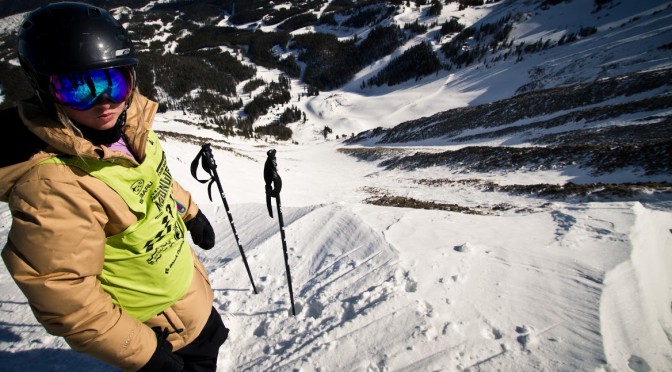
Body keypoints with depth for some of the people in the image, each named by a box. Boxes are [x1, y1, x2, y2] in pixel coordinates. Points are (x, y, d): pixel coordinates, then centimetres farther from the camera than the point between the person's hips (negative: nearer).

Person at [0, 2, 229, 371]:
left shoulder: (125, 126, -12)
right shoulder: (51, 188, -35)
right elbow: (64, 301, -28)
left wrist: (189, 211, 19)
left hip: (185, 283, 7)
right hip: (160, 327, -6)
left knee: (211, 337, 33)